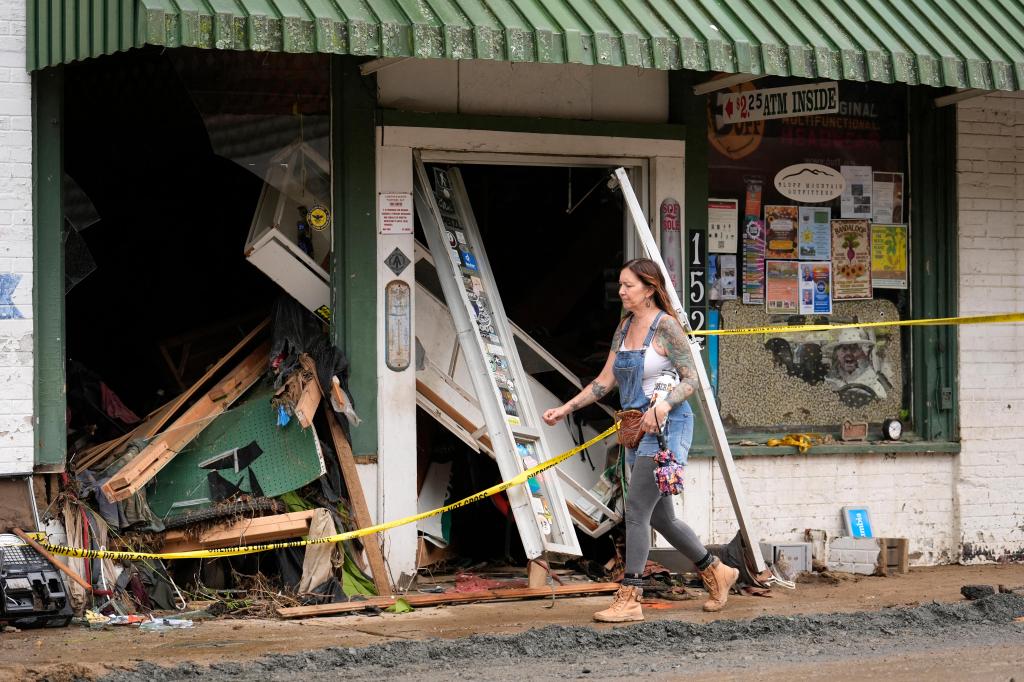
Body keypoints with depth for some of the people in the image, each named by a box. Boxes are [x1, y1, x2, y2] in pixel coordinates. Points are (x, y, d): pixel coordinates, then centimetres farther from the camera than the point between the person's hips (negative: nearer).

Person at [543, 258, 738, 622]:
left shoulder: (666, 326, -12)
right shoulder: (625, 326, 11)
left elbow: (690, 379, -13)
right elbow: (605, 380, 15)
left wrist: (663, 405, -29)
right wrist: (565, 409, 11)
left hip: (666, 426, -9)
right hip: (637, 428, 9)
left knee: (636, 509, -13)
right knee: (660, 516, 14)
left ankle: (629, 598, -11)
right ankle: (716, 572, 30)